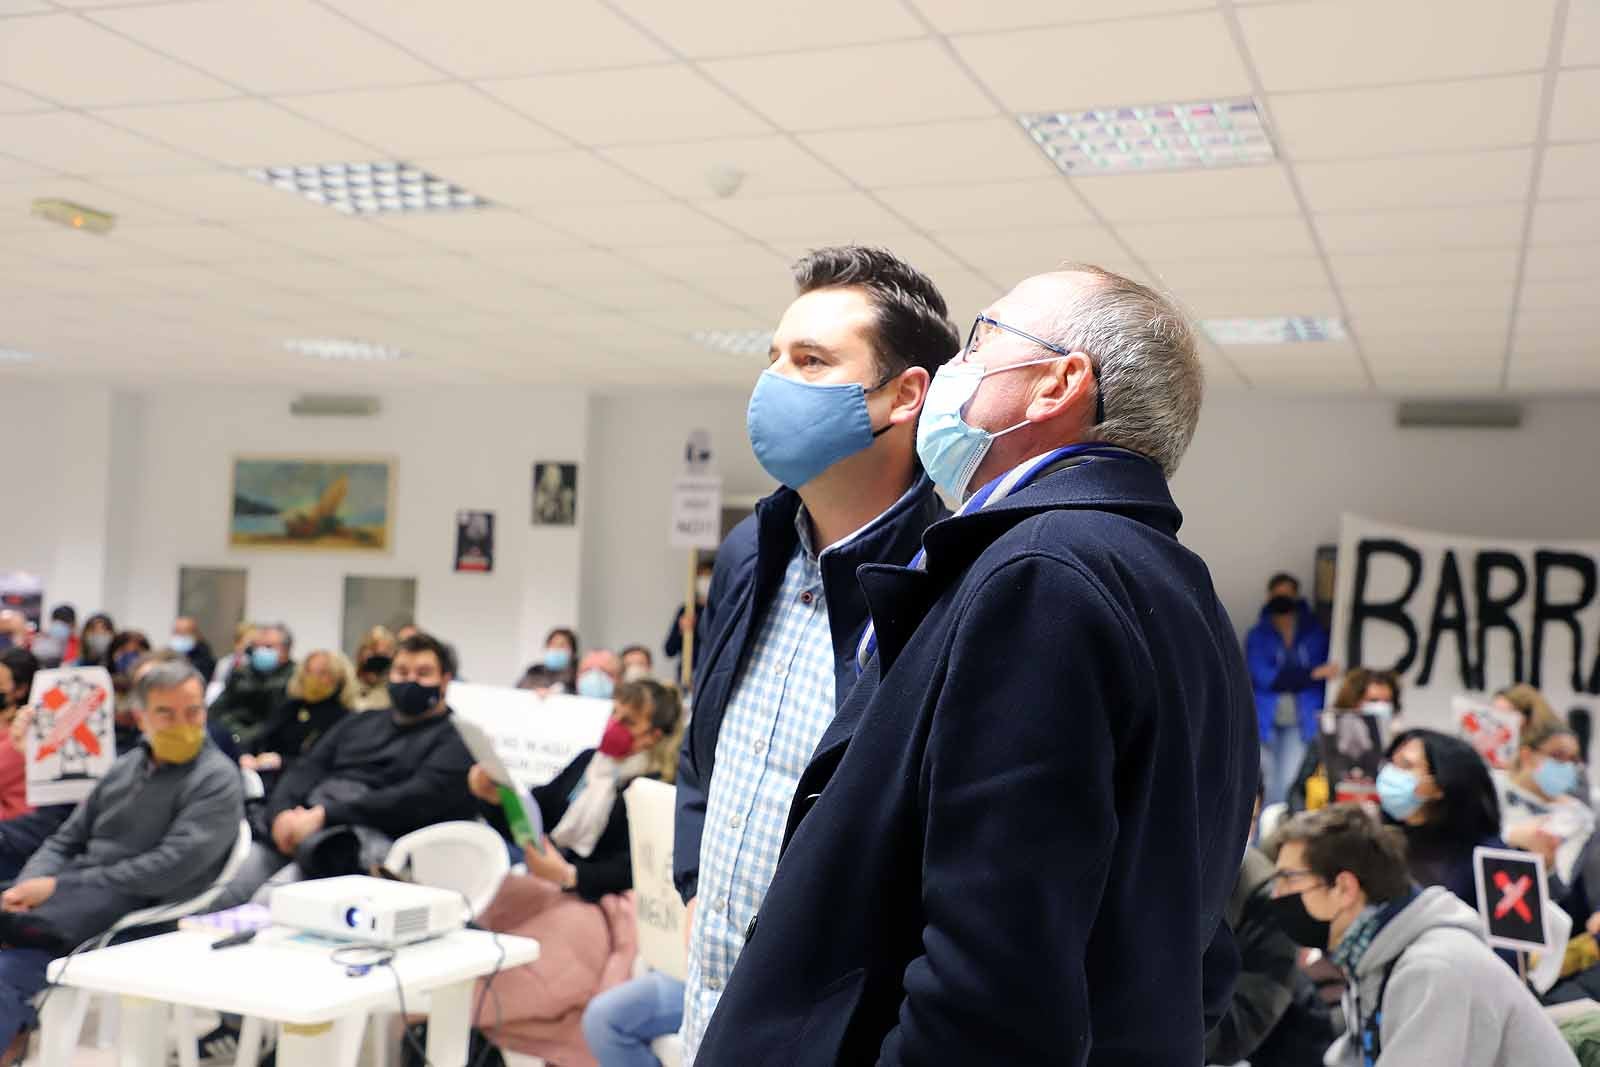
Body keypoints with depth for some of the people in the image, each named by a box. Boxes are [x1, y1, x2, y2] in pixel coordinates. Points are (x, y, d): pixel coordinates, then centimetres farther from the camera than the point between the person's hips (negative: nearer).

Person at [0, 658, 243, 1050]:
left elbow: (170, 867, -16)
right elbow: (66, 840, 18)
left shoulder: (217, 780, -5)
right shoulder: (126, 766, 17)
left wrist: (61, 886, -16)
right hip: (73, 901, 7)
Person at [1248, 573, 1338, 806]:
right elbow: (1264, 677, -10)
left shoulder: (1315, 633, 6)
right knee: (1271, 784, 5)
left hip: (1299, 723, 0)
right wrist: (1313, 674, -15)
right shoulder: (1258, 636, 2)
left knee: (1289, 784, -12)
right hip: (1266, 721, 0)